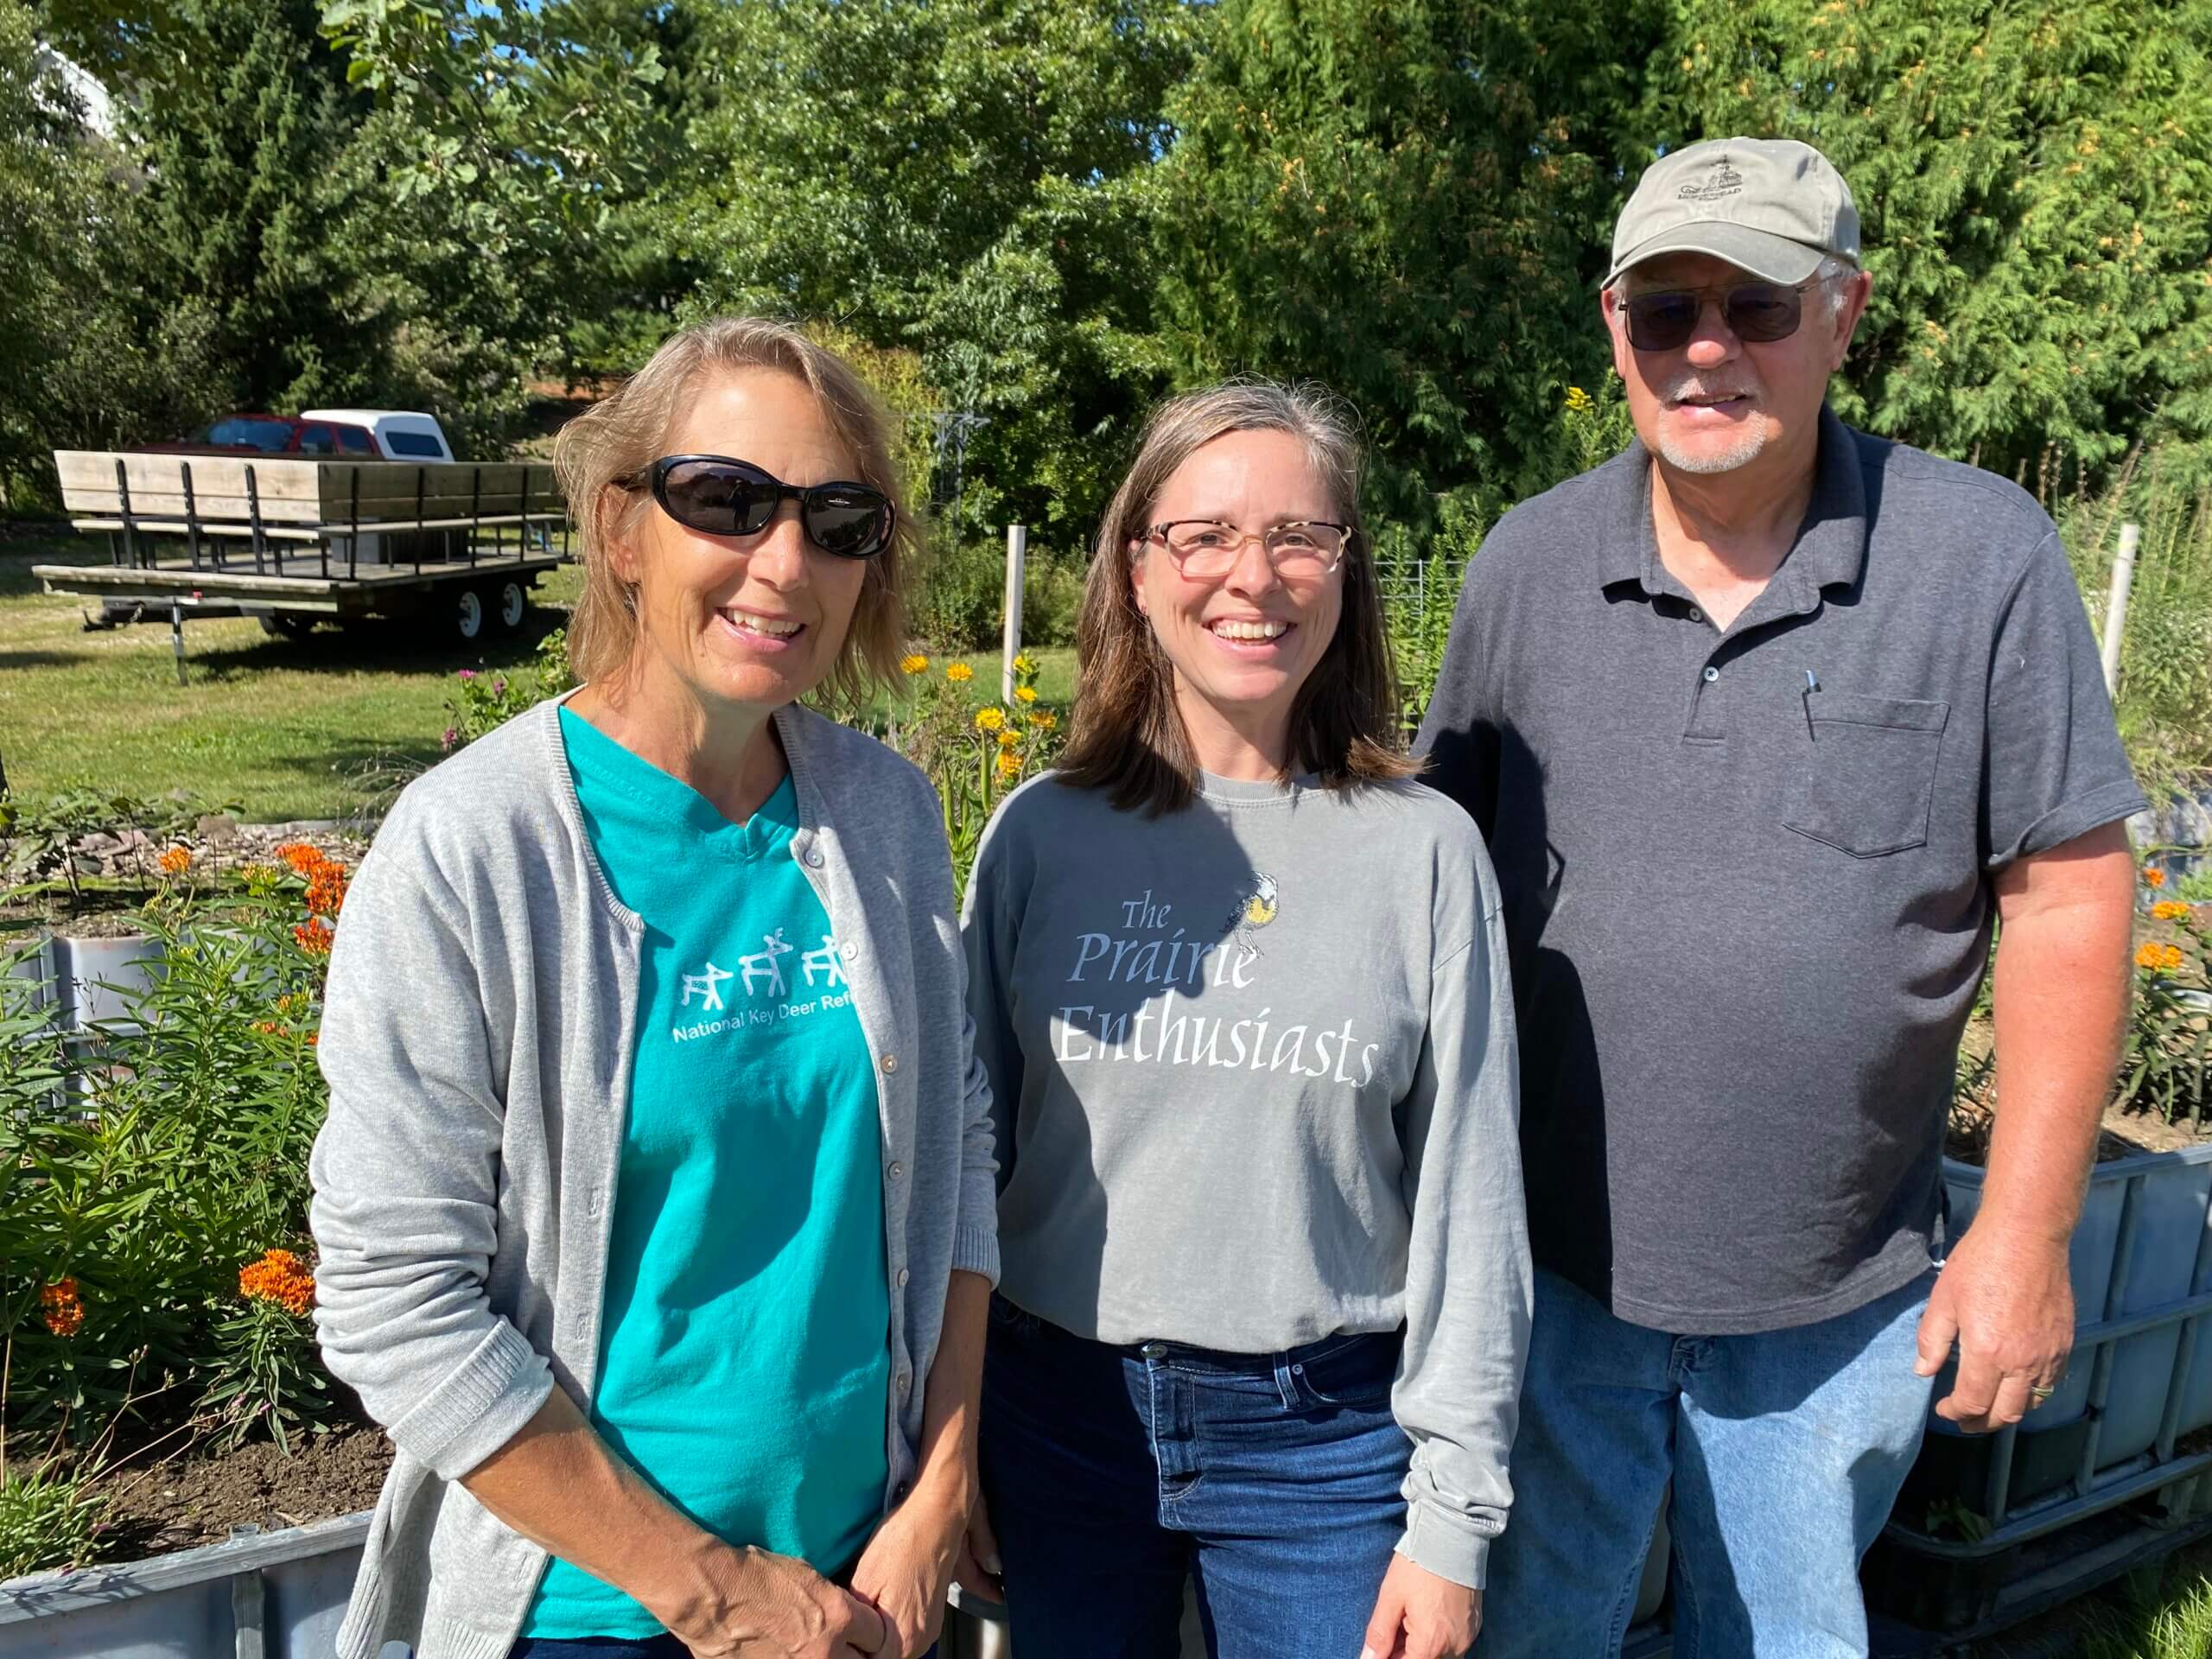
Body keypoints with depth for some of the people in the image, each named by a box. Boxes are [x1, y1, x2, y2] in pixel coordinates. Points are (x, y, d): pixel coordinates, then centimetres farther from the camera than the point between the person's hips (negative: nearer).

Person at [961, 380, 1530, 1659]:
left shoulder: (1424, 849, -7)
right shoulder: (1043, 833, -3)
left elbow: (1468, 1195, -4)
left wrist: (1454, 1515, -3)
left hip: (1325, 1433, -1)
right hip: (1061, 1411, 2)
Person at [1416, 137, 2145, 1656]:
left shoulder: (1984, 553, -10)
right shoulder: (1530, 562, -4)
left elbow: (2065, 894, -7)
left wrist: (2028, 1230, -7)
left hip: (1838, 1301, -1)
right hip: (1546, 1264, 1)